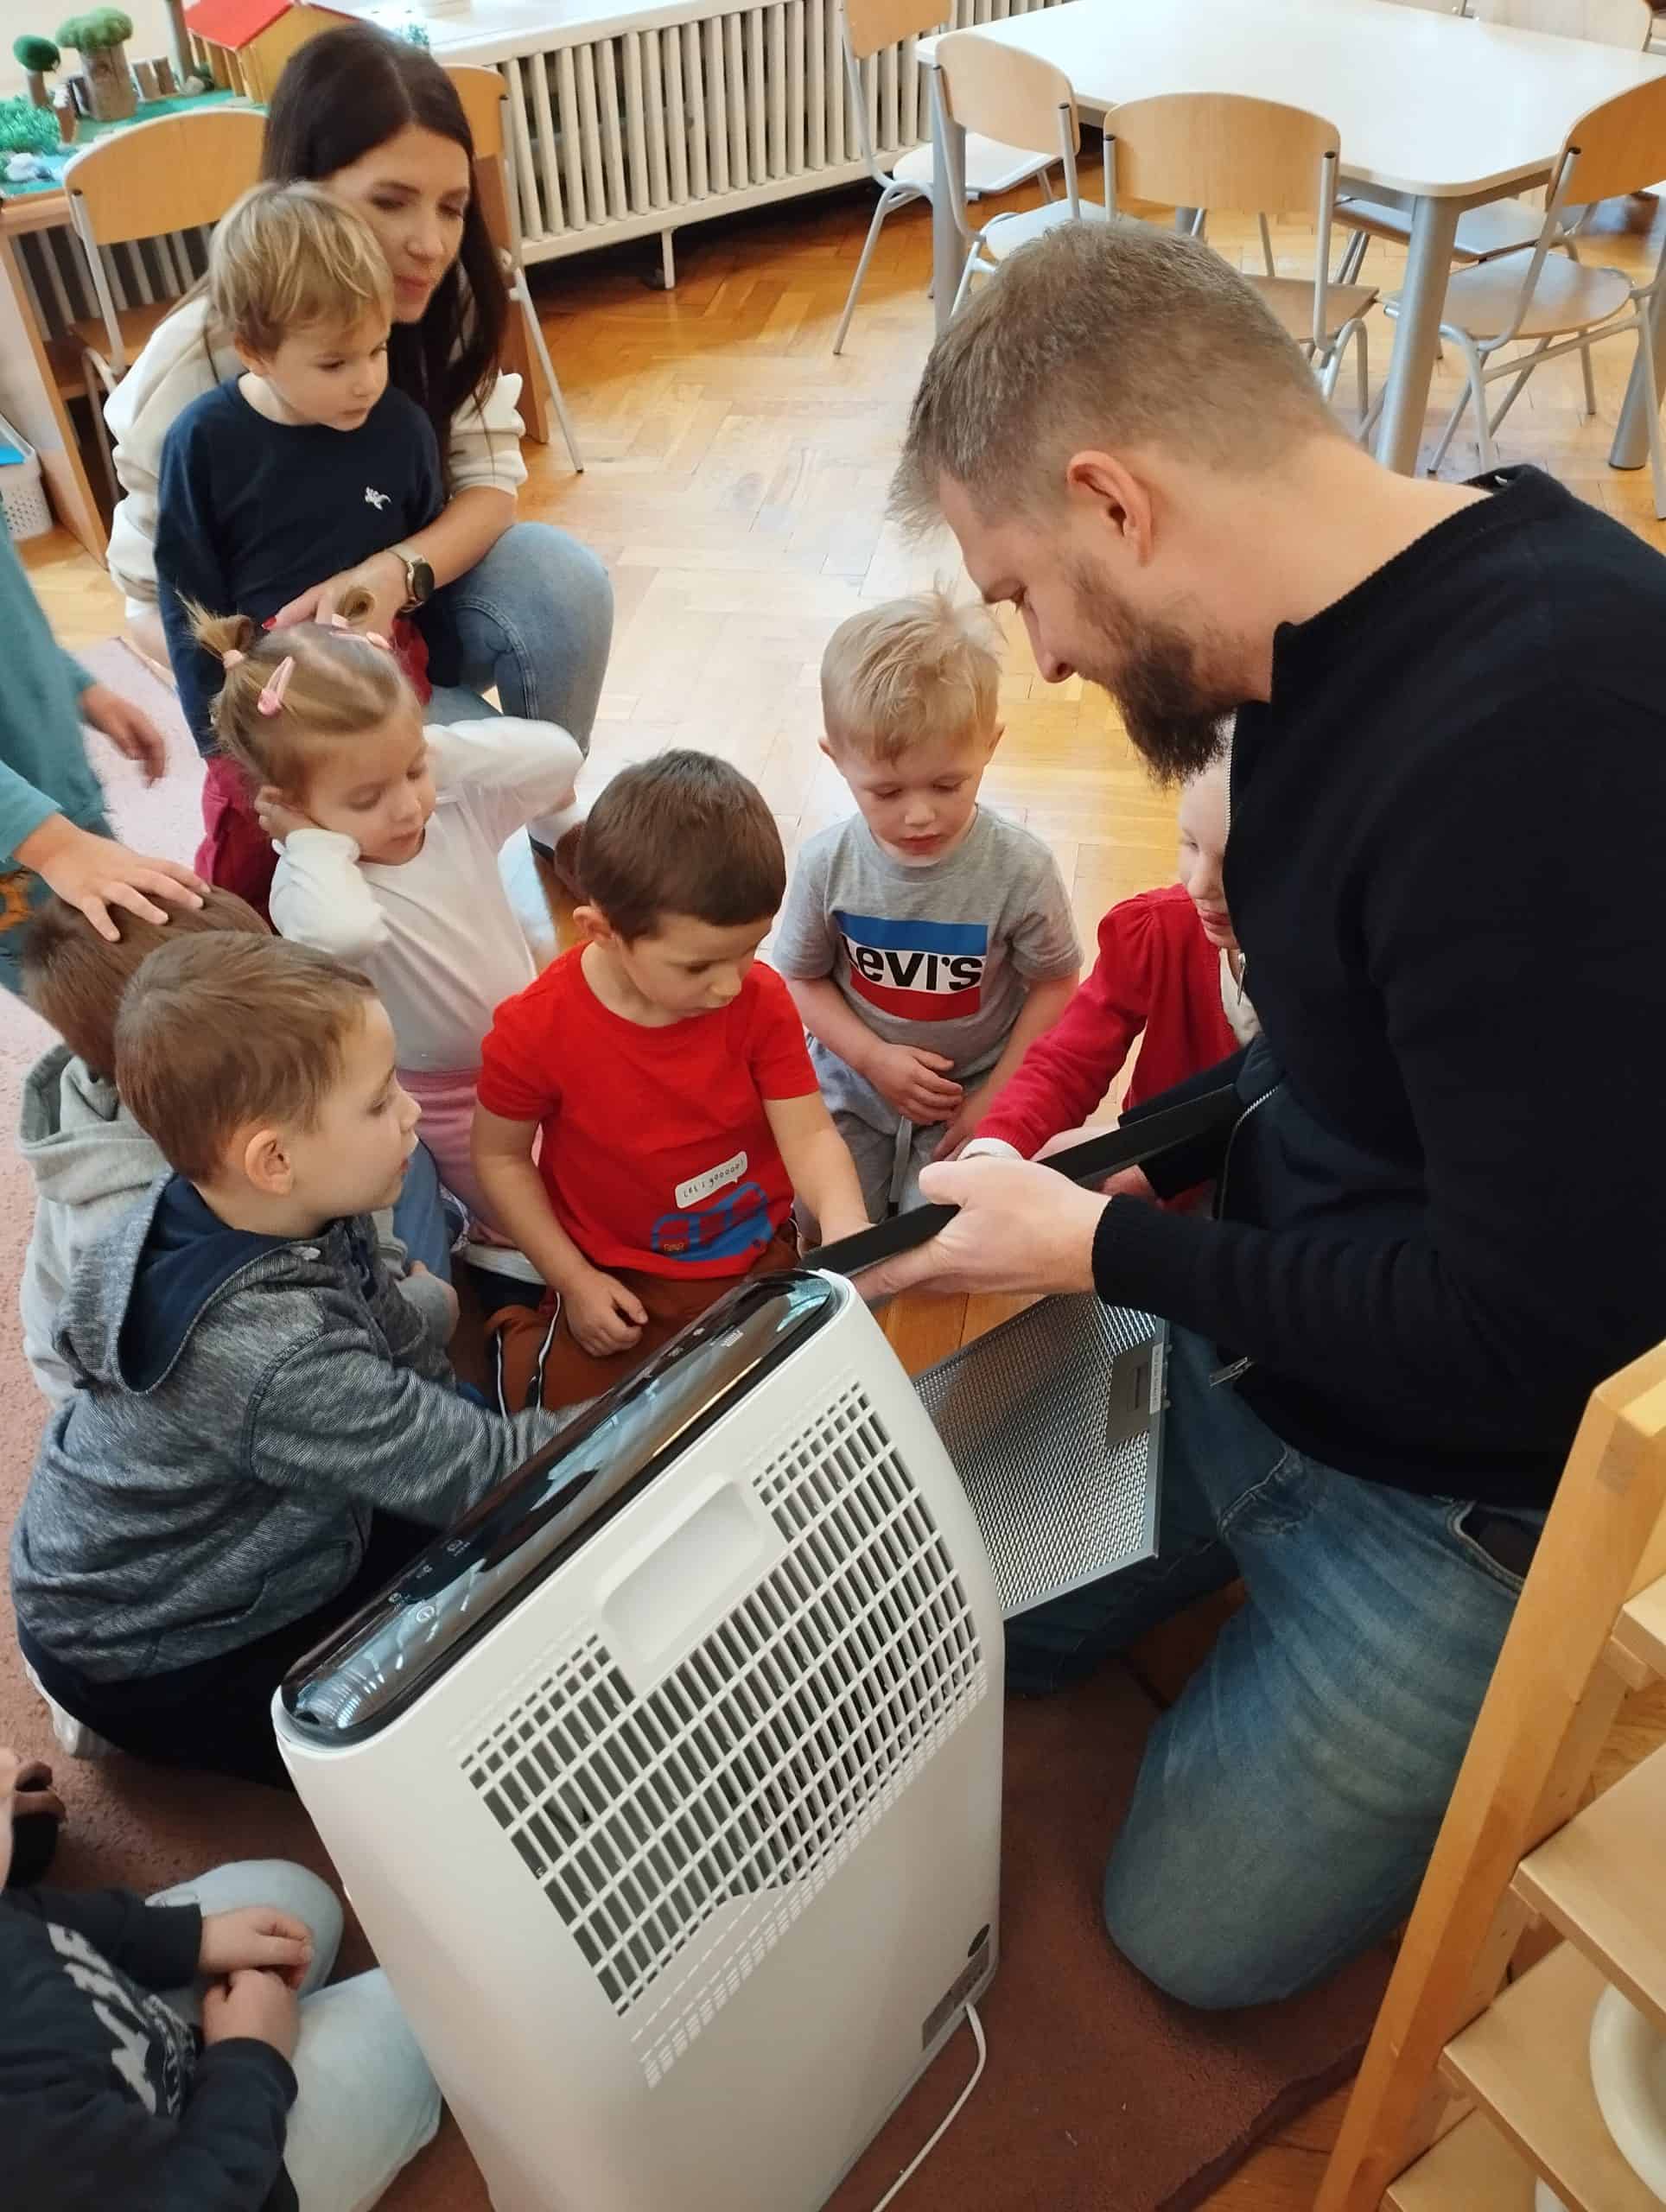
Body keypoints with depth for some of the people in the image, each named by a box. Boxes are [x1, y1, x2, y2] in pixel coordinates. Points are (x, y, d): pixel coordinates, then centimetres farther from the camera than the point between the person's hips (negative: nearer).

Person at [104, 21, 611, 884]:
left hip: (414, 594, 4)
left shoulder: (450, 303, -14)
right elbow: (155, 602, -16)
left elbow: (490, 483, -14)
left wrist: (393, 574, -34)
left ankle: (551, 805, -1)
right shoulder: (199, 360, -25)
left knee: (565, 581, -26)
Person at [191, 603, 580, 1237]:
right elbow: (342, 932, -54)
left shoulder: (460, 807, -13)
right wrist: (312, 837, -36)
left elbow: (557, 756, -18)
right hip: (449, 1101, -5)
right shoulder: (313, 879, -30)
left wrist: (438, 753, -21)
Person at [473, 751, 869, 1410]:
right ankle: (524, 1339, 28)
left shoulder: (761, 1000, -15)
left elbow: (809, 1136, -16)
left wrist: (845, 1226, -37)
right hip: (620, 1283, -2)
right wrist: (575, 1281, -10)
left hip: (760, 1261, 2)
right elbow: (500, 1158, -7)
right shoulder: (536, 1031, -22)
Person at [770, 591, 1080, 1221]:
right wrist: (874, 1059, -16)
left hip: (975, 1088, -2)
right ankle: (877, 1169, 28)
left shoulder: (1020, 868, -21)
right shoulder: (827, 865, -15)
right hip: (853, 1082, 2)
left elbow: (1054, 984, -8)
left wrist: (998, 1097, -11)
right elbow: (801, 978, -3)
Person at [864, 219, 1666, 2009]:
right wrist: (1124, 1154, -2)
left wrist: (1102, 1250, -20)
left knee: (1194, 1933, 8)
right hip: (1267, 1327, 8)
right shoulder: (1351, 631, -4)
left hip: (1474, 1484, -8)